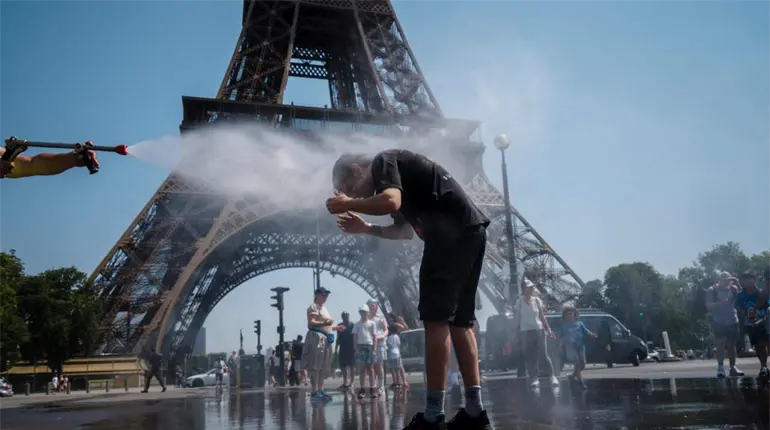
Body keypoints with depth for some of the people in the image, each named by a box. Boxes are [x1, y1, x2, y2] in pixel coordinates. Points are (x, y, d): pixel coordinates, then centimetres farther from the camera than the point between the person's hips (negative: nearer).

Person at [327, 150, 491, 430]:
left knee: (435, 317, -8)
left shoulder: (382, 161, 1)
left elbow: (391, 202, -20)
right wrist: (365, 229, 28)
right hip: (470, 230, 10)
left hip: (453, 231, -10)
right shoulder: (397, 173, 29)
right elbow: (405, 230, 32)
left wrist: (349, 204, -5)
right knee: (459, 320, 9)